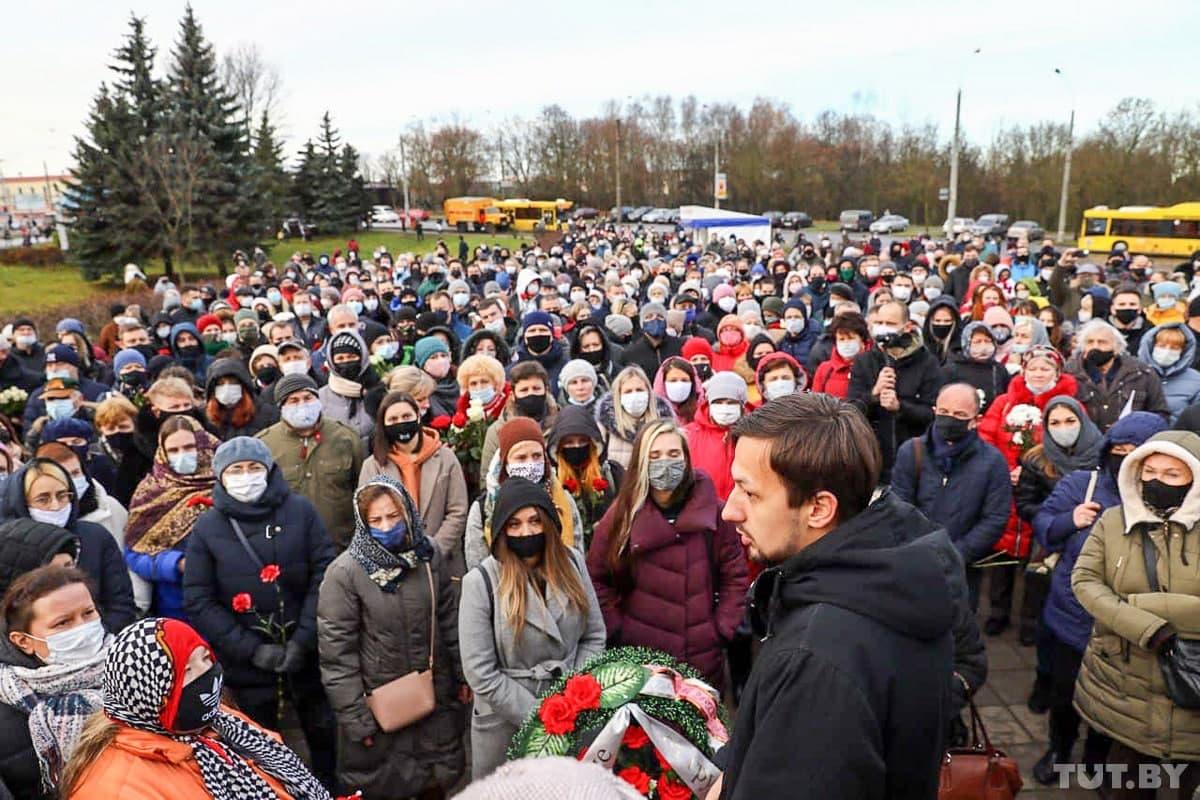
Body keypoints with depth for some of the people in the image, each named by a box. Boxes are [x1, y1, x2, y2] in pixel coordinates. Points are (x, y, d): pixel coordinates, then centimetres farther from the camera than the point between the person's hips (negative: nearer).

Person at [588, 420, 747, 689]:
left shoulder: (713, 512, -7)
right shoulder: (621, 515, -7)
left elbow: (735, 576, 2)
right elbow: (596, 578, 1)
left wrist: (723, 630, -3)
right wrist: (616, 630, -4)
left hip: (705, 658, 1)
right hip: (638, 656, 0)